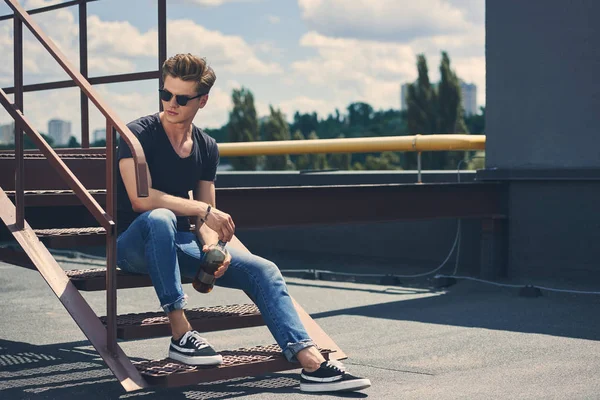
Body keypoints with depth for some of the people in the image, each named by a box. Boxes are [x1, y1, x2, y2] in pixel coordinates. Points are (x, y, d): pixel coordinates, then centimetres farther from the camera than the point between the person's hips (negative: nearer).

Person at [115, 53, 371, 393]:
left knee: (263, 270, -12)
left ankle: (312, 363, -20)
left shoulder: (207, 148, 8)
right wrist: (203, 210, -22)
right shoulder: (139, 134, -9)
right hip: (135, 245, -5)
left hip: (180, 246, 5)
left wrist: (212, 246, -15)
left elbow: (206, 219, 7)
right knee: (159, 218, -41)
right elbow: (140, 199, -24)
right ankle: (181, 335, -34)